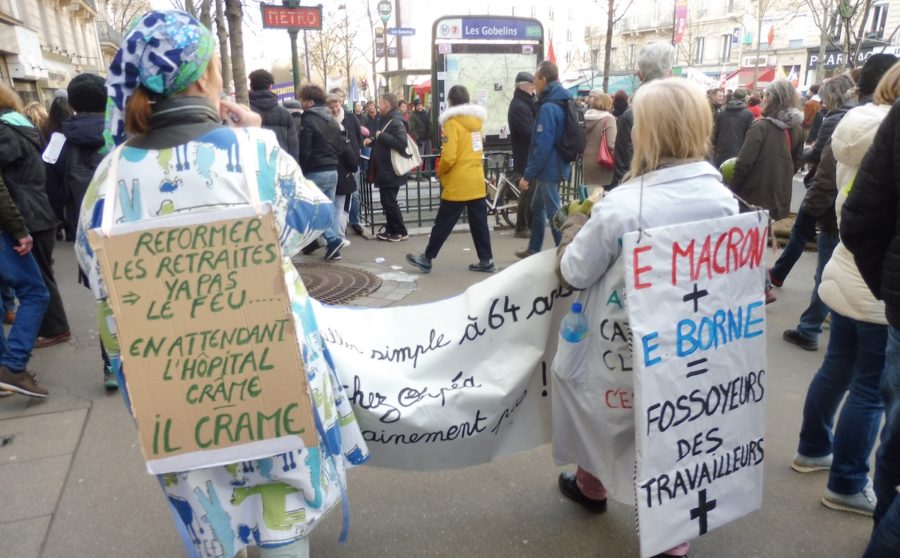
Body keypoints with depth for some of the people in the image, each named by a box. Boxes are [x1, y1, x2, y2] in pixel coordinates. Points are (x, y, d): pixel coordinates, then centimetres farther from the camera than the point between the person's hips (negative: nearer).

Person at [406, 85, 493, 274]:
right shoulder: (477, 120, 10)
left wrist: (440, 172, -2)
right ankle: (486, 260, 11)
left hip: (458, 184, -6)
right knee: (479, 223, 9)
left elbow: (448, 157, -19)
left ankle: (427, 259, 11)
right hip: (477, 181, 6)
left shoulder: (452, 122, -12)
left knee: (443, 223, 2)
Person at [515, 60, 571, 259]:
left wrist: (527, 175, -20)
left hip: (549, 169, -10)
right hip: (554, 166, 10)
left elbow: (542, 147, -25)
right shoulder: (560, 104, 11)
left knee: (553, 212, -3)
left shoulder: (548, 108, -20)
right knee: (537, 207, 20)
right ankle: (534, 249, 31)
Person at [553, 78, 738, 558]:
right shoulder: (725, 201, -10)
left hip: (622, 348, -3)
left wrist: (575, 225, 2)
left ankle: (591, 486, 51)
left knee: (605, 408, 25)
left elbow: (573, 273, -16)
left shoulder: (621, 206, -27)